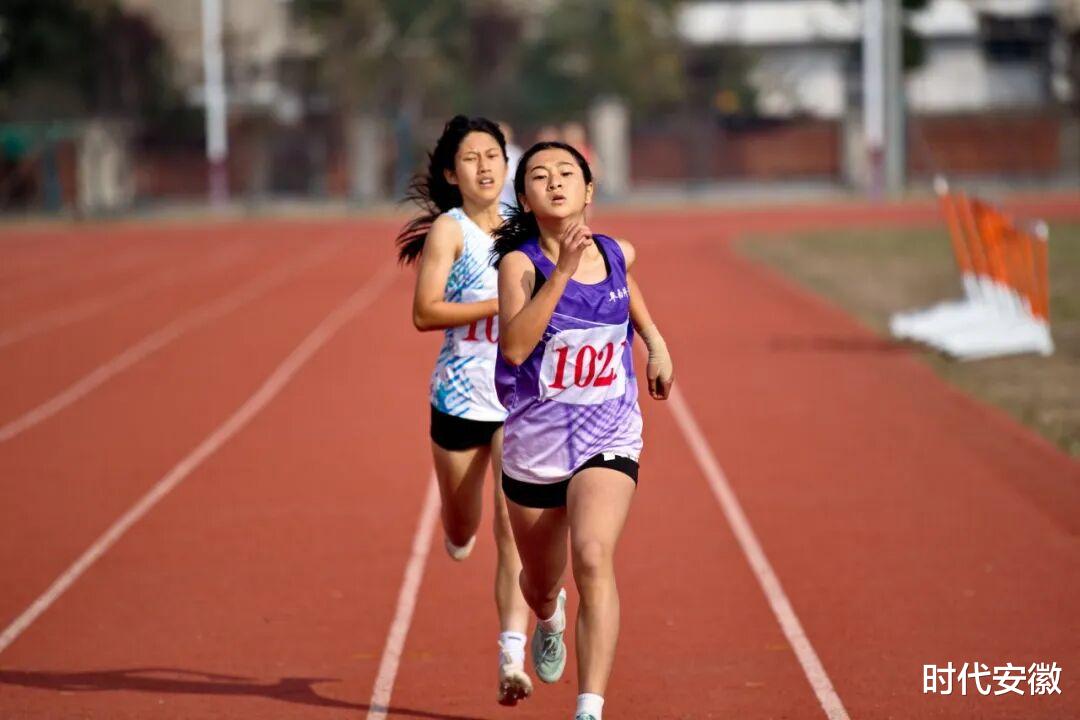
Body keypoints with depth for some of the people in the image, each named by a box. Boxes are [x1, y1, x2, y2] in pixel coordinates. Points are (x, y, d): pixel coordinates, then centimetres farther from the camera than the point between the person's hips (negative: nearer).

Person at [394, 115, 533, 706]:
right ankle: (459, 534, 51)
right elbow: (425, 312, -16)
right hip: (461, 398, -1)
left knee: (514, 528, -11)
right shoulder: (449, 230, -6)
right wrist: (502, 303, -22)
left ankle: (511, 657, -12)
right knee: (461, 535, 13)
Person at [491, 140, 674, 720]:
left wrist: (654, 341, 13)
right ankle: (550, 621, 59)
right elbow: (515, 345, -30)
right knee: (541, 581, 20)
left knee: (593, 558, -26)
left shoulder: (617, 254, -1)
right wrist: (563, 270, -34)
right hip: (533, 447, 0)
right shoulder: (519, 263, -12)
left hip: (608, 441, 0)